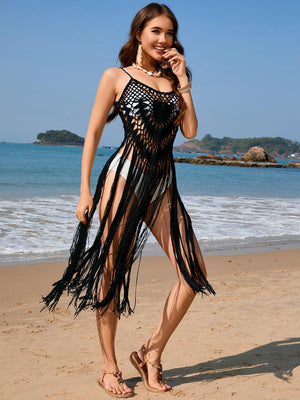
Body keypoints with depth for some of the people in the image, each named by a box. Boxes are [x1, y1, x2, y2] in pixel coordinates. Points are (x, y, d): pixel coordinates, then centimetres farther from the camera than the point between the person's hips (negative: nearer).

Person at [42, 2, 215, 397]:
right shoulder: (116, 77, 4)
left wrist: (183, 81, 2)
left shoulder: (173, 80, 16)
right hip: (125, 177, -5)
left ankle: (151, 353, 12)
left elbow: (190, 131, 5)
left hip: (163, 184, 5)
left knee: (194, 273, -3)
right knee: (112, 273, 0)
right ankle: (109, 368, 15)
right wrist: (85, 190, -4)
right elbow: (93, 133, 2)